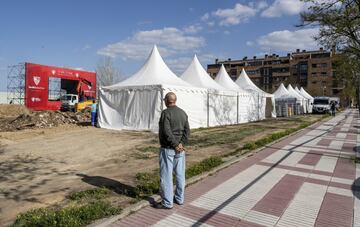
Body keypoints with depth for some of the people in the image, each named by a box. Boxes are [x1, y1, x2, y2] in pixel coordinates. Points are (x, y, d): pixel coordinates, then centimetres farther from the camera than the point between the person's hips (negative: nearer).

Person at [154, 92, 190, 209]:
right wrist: (181, 144, -8)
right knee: (180, 174, 13)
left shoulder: (165, 113, -14)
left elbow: (167, 132, -23)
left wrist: (176, 145, -15)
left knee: (166, 176, 1)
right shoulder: (183, 113, 6)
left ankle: (167, 202, 9)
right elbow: (187, 131, 0)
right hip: (179, 149, 7)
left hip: (167, 149, -7)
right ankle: (179, 198, 25)